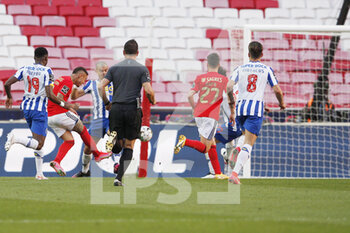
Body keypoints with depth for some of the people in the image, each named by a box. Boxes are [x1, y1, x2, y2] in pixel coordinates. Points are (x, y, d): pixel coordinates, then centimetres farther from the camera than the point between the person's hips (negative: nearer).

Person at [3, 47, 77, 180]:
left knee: (38, 140, 19)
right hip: (39, 109, -7)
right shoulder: (47, 71, -10)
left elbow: (7, 84, 1)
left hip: (26, 107, 7)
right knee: (38, 145, -7)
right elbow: (49, 95, -17)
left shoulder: (25, 69, 4)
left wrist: (9, 98, 20)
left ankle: (39, 173, 17)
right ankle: (15, 139, -31)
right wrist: (63, 104, -3)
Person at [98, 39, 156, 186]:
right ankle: (119, 178, -2)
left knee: (117, 148, 12)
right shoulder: (142, 69, 1)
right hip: (133, 109, -2)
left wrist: (106, 103, 14)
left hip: (116, 108, 2)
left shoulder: (114, 68, 8)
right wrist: (153, 101, 11)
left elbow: (101, 87, 0)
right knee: (129, 145, 8)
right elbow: (148, 91, -9)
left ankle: (114, 139, -25)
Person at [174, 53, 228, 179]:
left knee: (212, 144, 16)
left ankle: (218, 173, 17)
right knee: (205, 148, -4)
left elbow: (190, 95, -2)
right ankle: (185, 141, -29)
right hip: (212, 116, -4)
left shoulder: (200, 78, 8)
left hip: (199, 115, 4)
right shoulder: (223, 79, 3)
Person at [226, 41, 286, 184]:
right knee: (249, 144, -9)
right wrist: (282, 104, 24)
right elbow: (277, 90, 3)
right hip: (256, 108, -3)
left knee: (248, 138, 30)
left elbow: (229, 87, -3)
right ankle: (235, 173, -25)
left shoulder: (240, 69, 10)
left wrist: (232, 109, 4)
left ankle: (236, 155, 7)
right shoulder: (266, 70, 7)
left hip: (240, 108, 3)